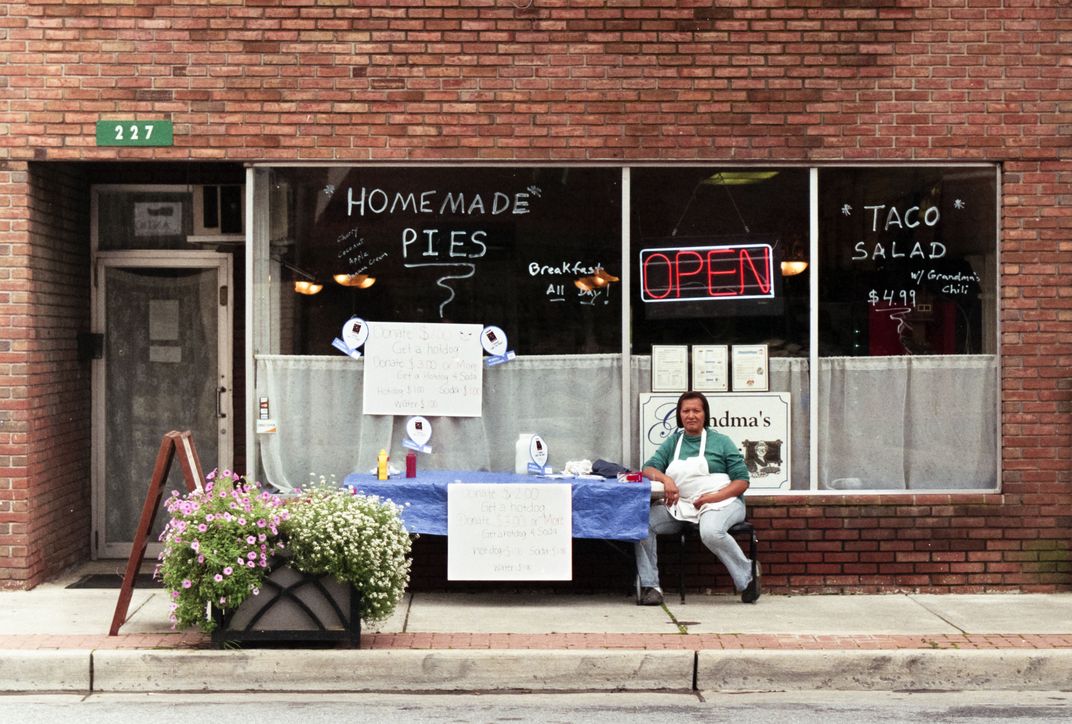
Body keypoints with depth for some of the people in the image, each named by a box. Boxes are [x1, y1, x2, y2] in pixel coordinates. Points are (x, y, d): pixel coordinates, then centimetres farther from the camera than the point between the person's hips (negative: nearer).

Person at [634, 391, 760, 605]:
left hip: (722, 502, -4)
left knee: (711, 531, -38)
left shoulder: (720, 441, 5)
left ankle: (747, 577, -14)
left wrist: (713, 498, -15)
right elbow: (649, 468, 8)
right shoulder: (672, 442, 16)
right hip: (681, 505, 4)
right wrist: (665, 478, -16)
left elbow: (742, 481, 0)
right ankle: (650, 586, -15)